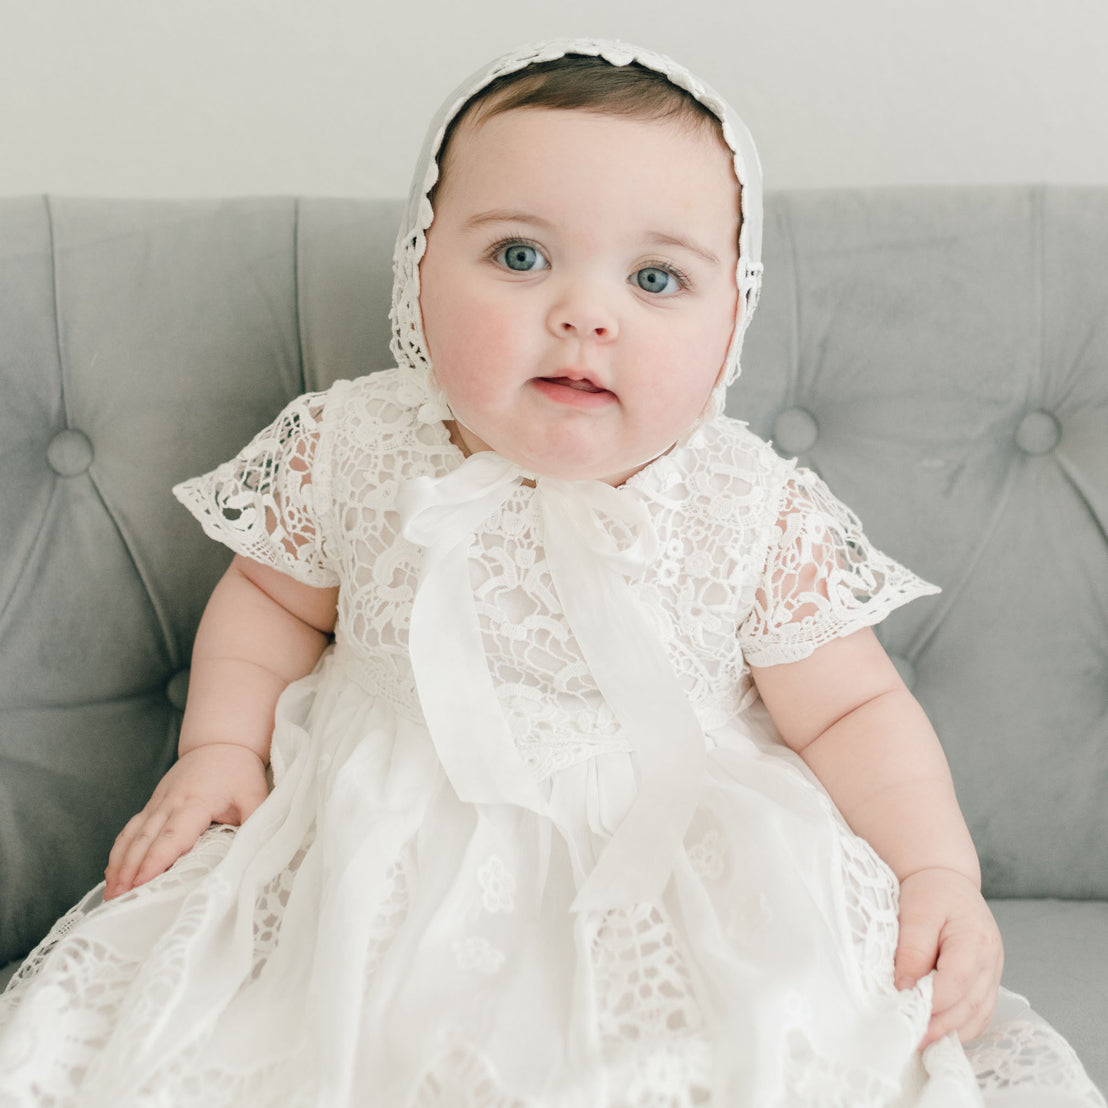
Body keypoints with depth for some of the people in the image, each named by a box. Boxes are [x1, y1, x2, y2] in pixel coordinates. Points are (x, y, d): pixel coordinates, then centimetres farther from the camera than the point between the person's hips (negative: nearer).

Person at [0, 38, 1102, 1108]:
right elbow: (272, 598, 10)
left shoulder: (761, 521, -13)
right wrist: (219, 749, -2)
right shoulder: (347, 449, -8)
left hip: (675, 876, -1)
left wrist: (941, 871, -16)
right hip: (387, 858, 2)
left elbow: (852, 712, -4)